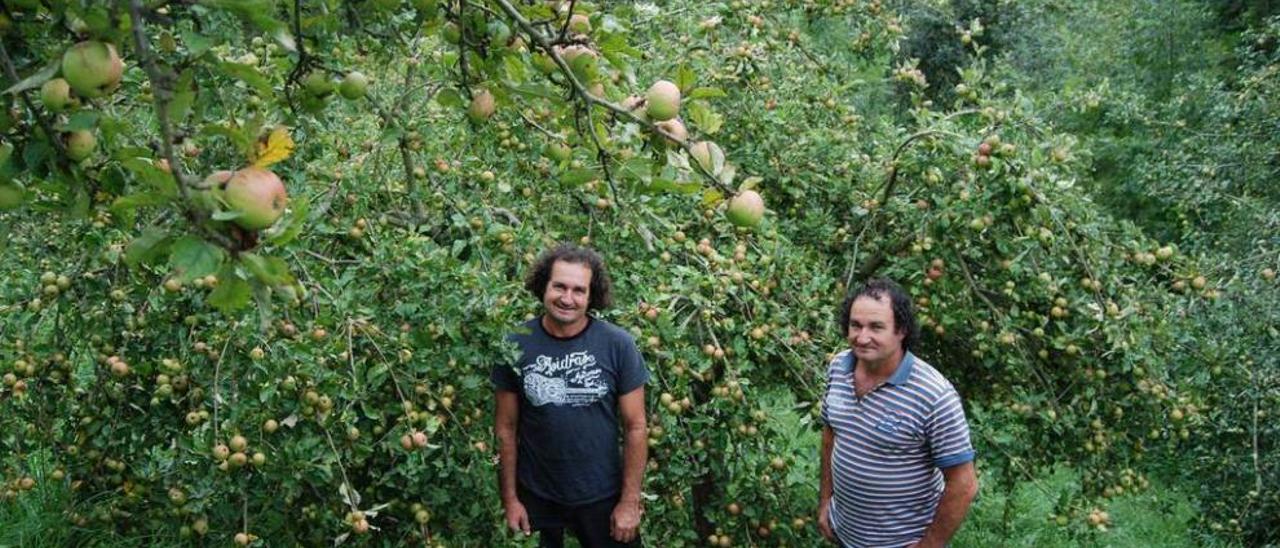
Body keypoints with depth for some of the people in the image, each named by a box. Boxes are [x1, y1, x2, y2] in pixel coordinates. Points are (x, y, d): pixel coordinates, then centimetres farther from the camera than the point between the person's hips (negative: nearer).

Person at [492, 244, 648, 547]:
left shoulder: (618, 344, -11)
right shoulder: (516, 346, -8)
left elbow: (635, 427, -6)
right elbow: (506, 428, -1)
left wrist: (630, 501, -7)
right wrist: (510, 498, -1)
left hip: (603, 497, -1)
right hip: (536, 498, 1)